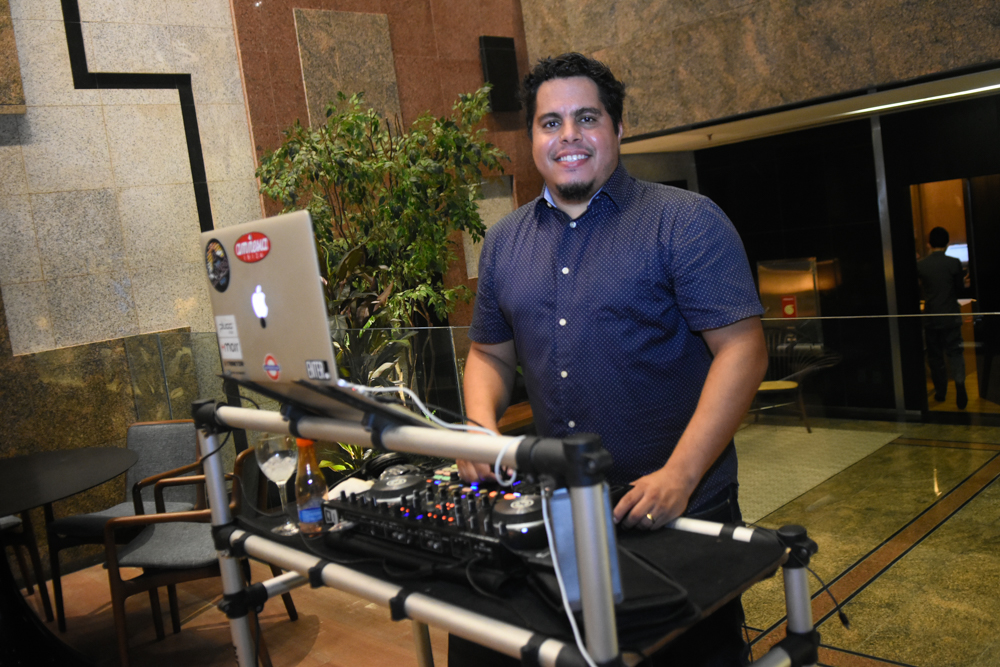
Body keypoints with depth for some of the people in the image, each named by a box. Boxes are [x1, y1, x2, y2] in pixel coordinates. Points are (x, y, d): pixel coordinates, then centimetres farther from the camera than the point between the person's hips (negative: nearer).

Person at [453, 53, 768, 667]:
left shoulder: (686, 222, -8)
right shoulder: (504, 242, 8)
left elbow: (742, 349, -15)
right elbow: (490, 353, 16)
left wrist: (679, 476, -23)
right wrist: (481, 427, -5)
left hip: (682, 514, -4)